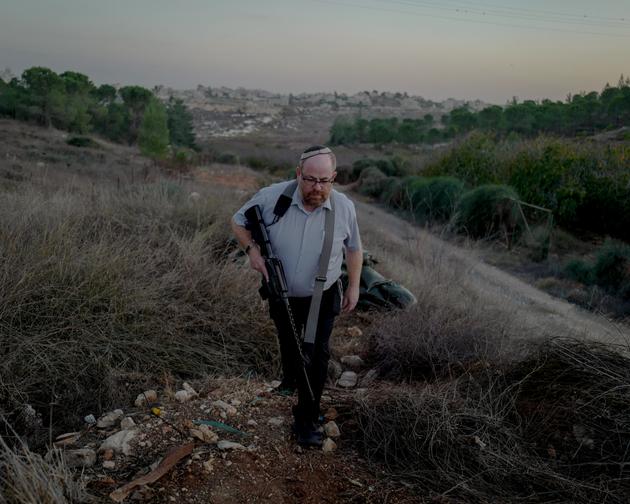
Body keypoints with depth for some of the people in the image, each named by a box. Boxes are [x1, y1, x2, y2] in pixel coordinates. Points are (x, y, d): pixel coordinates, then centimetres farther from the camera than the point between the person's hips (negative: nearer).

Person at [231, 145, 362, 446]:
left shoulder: (344, 207, -17)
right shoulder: (271, 198, -23)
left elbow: (354, 248, 0)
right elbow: (238, 222, -7)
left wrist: (354, 286, 0)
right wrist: (252, 249, -25)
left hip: (322, 298, -1)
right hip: (282, 294, 1)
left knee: (316, 355, -5)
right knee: (288, 343, 24)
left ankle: (306, 421, 11)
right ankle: (289, 379, 58)